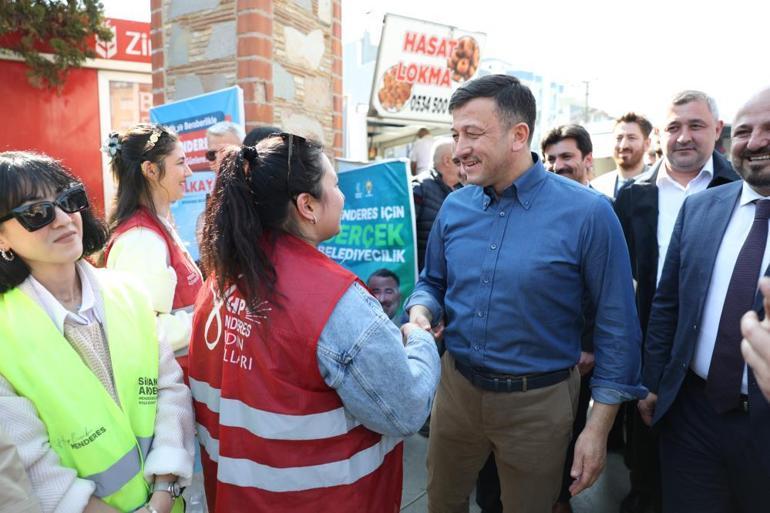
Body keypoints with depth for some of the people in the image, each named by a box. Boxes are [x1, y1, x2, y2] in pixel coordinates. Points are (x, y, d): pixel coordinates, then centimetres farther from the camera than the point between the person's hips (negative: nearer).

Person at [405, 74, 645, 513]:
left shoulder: (587, 212, -16)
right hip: (457, 387, 4)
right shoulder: (454, 207, -2)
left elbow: (617, 325, -11)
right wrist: (420, 312, -13)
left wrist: (598, 428, -10)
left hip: (538, 400, -4)